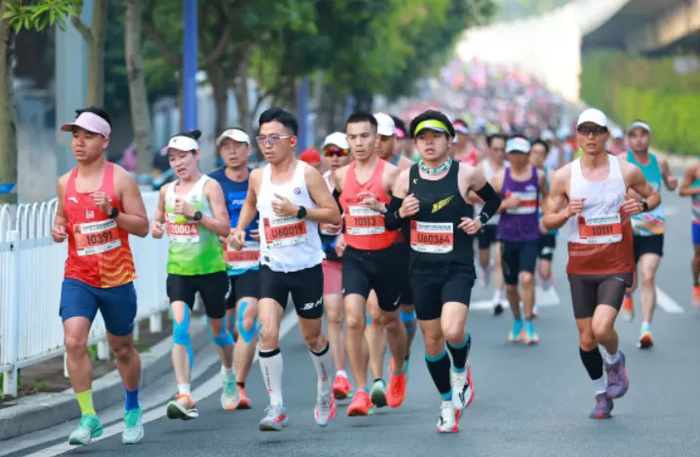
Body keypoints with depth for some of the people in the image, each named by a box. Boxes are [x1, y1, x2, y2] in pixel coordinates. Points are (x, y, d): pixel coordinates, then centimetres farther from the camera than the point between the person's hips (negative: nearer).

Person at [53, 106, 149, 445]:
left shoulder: (121, 179, -7)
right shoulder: (65, 182, 5)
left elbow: (143, 227, -8)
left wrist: (112, 212, -24)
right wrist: (58, 229, 0)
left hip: (117, 278, -2)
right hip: (77, 278, 2)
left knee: (122, 349, 13)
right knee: (74, 342, -18)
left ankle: (133, 408, 37)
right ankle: (89, 418, -11)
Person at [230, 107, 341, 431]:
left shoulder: (307, 174, -9)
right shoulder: (257, 177, 3)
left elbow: (334, 215, -10)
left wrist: (297, 210, -21)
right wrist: (240, 228, 9)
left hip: (306, 267, -2)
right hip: (272, 267, 2)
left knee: (312, 337, 12)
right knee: (267, 334, -16)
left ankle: (325, 390, 39)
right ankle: (276, 407, -11)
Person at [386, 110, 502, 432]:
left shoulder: (466, 174, -4)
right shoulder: (406, 178, 1)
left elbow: (493, 199, 14)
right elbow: (390, 221, 7)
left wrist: (480, 221, -3)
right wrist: (402, 213, -14)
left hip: (458, 268, -3)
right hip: (423, 269, 3)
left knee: (452, 331, -23)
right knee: (431, 339, 8)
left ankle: (461, 370, 11)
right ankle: (448, 403, 27)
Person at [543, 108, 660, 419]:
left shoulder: (627, 171, -4)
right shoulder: (564, 177, -2)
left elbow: (653, 196, 14)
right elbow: (547, 221, 3)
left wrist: (642, 205, -10)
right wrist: (566, 213, -19)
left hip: (616, 266, -2)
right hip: (580, 267, 2)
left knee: (602, 328, -20)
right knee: (586, 339, 6)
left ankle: (615, 361, 14)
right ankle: (601, 394, 29)